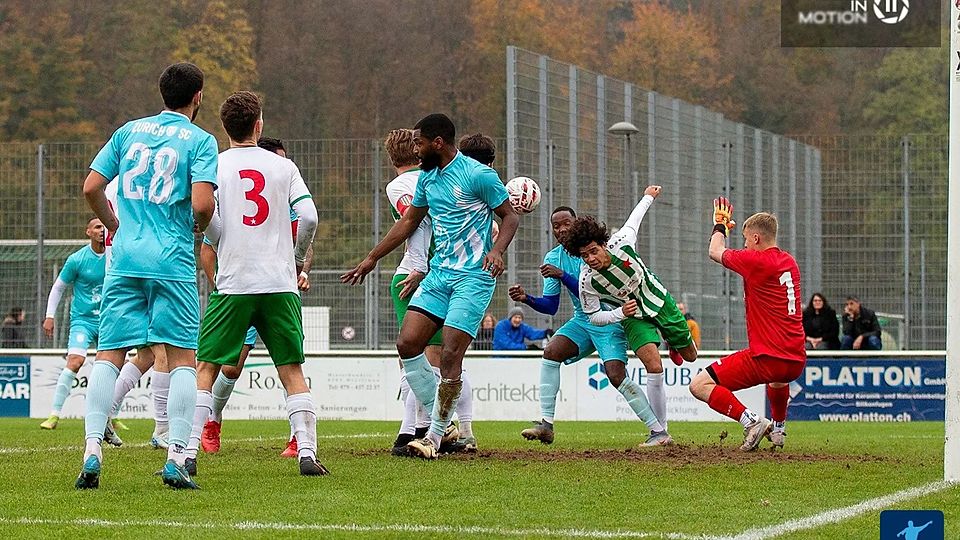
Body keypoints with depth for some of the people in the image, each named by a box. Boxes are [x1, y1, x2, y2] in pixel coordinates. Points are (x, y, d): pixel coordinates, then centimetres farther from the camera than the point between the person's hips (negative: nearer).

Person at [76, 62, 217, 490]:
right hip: (173, 263, -3)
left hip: (125, 259, 3)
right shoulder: (200, 141, -2)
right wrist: (201, 226, 8)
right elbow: (202, 203, -14)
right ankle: (176, 459, -5)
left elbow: (91, 187, 9)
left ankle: (92, 452, -7)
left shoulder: (129, 131, 11)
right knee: (182, 358, 3)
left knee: (109, 355, 5)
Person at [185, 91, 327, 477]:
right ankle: (307, 453, -5)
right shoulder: (283, 166, 6)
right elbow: (308, 216, -3)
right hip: (280, 283, 1)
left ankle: (188, 452, -3)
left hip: (233, 283, -1)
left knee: (205, 369, 5)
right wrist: (298, 259, 13)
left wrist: (223, 248, 6)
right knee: (293, 372, 6)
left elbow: (206, 216, -12)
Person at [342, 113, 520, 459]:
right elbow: (409, 222, 25)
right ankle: (441, 424, 5)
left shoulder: (478, 175, -10)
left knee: (450, 356, -13)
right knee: (407, 343, -4)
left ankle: (434, 437, -4)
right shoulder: (427, 178, 12)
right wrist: (372, 258, 28)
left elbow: (510, 216, -6)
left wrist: (497, 250, -24)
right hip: (438, 274, 8)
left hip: (474, 277, -8)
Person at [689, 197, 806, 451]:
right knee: (778, 377, 46)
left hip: (766, 359, -8)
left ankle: (751, 421, -18)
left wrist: (720, 224, 25)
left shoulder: (756, 260, -11)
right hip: (796, 362, 8)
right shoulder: (789, 262, 11)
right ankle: (778, 428, 45)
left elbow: (716, 252, 7)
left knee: (700, 386, -8)